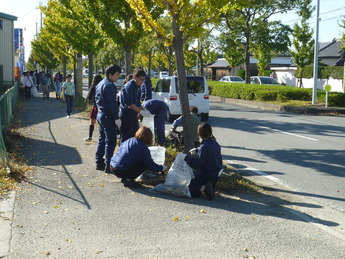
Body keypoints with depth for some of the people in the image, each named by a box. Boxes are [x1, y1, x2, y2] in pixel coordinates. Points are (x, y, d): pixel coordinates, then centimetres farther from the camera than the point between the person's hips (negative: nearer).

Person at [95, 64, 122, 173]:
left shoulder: (100, 84, 14)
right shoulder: (109, 86, -17)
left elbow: (97, 99, 21)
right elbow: (112, 104, -21)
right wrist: (117, 118, -20)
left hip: (100, 115, 10)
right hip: (108, 117, -10)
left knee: (102, 140, 15)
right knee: (110, 142, -5)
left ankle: (99, 162, 21)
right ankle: (108, 165, -4)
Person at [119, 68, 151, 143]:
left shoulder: (136, 87, 14)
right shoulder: (128, 86, -15)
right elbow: (129, 103, -22)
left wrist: (145, 110, 7)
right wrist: (141, 111, -21)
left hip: (133, 115, 10)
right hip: (126, 115, -10)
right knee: (126, 138, -4)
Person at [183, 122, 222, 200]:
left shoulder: (205, 147, -23)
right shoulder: (215, 143, 3)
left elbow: (198, 163, -24)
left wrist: (186, 157, -16)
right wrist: (197, 150, 33)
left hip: (205, 175, -8)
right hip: (216, 175, 8)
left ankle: (202, 188, -21)